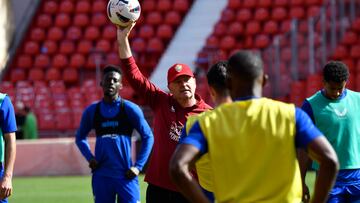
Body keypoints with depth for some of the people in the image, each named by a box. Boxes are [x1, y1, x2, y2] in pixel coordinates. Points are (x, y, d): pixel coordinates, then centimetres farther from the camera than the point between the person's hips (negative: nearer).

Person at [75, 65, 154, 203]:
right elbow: (80, 137, 19)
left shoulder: (130, 109, -1)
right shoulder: (92, 111, 7)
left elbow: (148, 137, 2)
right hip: (101, 176, 2)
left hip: (125, 175, -2)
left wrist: (138, 166, -6)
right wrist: (89, 157, 2)